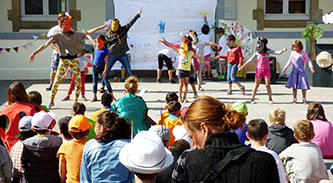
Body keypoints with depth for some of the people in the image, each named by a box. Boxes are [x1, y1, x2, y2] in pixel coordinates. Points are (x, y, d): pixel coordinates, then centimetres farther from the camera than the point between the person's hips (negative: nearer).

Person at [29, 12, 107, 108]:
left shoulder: (75, 35, 5)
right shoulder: (58, 36, -2)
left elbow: (88, 32, 7)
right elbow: (46, 45, -7)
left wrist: (101, 27, 1)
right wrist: (34, 53, -13)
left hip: (74, 60, 2)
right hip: (63, 61, -2)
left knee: (78, 81, 1)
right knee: (57, 81, -4)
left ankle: (76, 101, 14)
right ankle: (51, 101, 9)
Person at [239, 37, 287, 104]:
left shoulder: (268, 51, -2)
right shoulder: (257, 53, 1)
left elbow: (278, 53, -6)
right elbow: (250, 60, 7)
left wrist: (283, 50, -26)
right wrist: (242, 66, 7)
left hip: (266, 70, -1)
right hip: (259, 70, 1)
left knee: (267, 85, -3)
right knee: (256, 85, 4)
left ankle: (270, 99, 7)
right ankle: (252, 99, 11)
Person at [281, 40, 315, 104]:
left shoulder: (303, 53, -1)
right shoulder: (292, 53, 8)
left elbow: (308, 60, 3)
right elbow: (289, 61, 17)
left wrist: (311, 67, -10)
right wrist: (285, 68, 13)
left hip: (301, 71, -2)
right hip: (294, 71, 2)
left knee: (303, 86, -2)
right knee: (294, 86, 1)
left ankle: (304, 99, 12)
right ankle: (294, 99, 10)